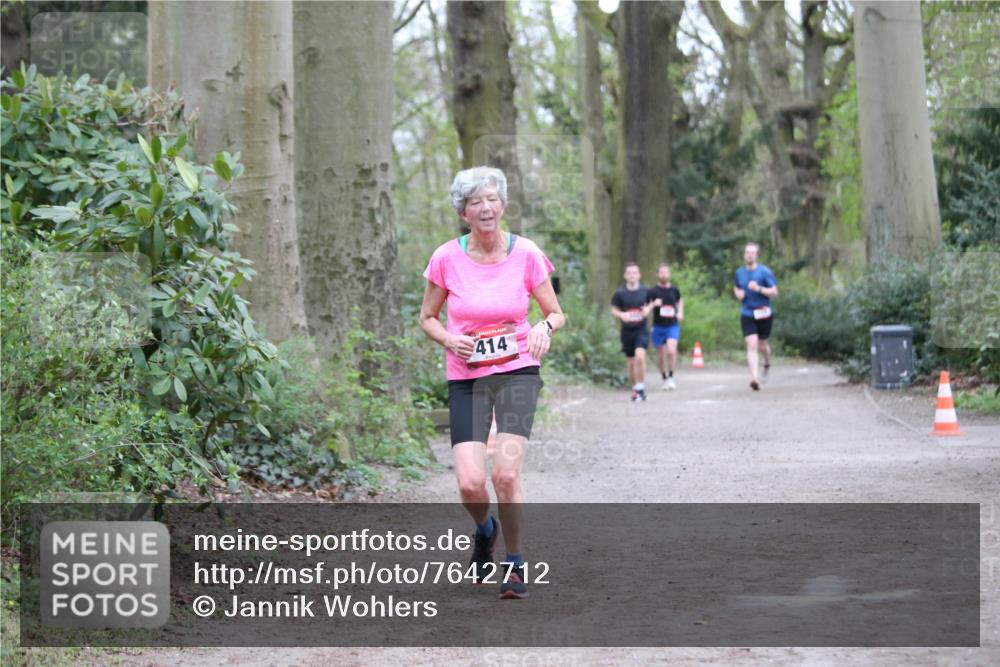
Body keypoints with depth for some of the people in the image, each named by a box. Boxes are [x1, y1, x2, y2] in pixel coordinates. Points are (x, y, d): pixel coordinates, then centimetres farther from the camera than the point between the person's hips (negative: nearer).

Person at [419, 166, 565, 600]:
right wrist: (450, 340, -12)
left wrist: (544, 327, -16)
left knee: (506, 474, -17)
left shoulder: (526, 254, -3)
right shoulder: (446, 258, -3)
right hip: (466, 377, 1)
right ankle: (485, 531, 26)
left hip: (517, 372, -1)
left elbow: (556, 313, 7)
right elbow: (427, 318, 9)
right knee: (470, 483, -11)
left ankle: (514, 564, 6)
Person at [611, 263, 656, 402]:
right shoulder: (619, 293, -3)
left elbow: (651, 303, 16)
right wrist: (621, 315, -14)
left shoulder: (645, 291, -1)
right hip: (627, 331, 2)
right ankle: (635, 389, 27)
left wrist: (648, 308, -7)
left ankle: (640, 387, -11)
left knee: (640, 356, -23)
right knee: (630, 363, 8)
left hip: (641, 329, -2)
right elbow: (614, 310, 7)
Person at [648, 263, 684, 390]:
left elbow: (680, 300, 25)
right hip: (658, 327, 0)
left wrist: (680, 312, 9)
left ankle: (671, 377, -6)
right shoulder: (653, 291, -4)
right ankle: (665, 379, 24)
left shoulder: (674, 289, 4)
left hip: (673, 326, 0)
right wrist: (654, 305, -23)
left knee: (671, 351, -19)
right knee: (661, 355, 6)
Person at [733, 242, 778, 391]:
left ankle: (767, 364, 45)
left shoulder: (764, 272, -8)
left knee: (762, 345, 11)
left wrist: (759, 289, -24)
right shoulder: (739, 272, 5)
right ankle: (754, 378, -20)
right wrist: (738, 293, 1)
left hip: (764, 313, -1)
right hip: (747, 314, 1)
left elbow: (774, 292, -9)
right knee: (752, 345, -13)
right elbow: (736, 288, 24)